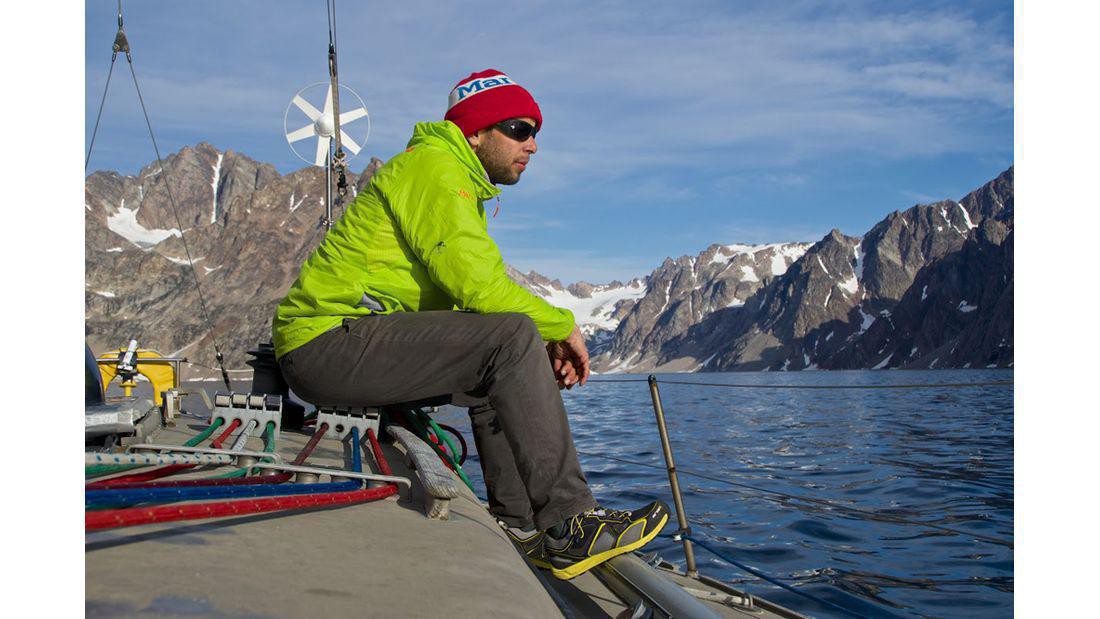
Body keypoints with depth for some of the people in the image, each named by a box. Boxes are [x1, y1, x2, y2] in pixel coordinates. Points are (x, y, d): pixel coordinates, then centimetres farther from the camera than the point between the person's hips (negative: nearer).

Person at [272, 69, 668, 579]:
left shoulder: (458, 179, 22)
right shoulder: (433, 166, -9)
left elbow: (472, 291, 16)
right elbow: (476, 283, -21)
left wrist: (546, 342, 0)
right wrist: (561, 326, -7)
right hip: (328, 341, -10)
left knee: (500, 368, 11)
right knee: (512, 337, -20)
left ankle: (521, 526, 4)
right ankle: (568, 527, -20)